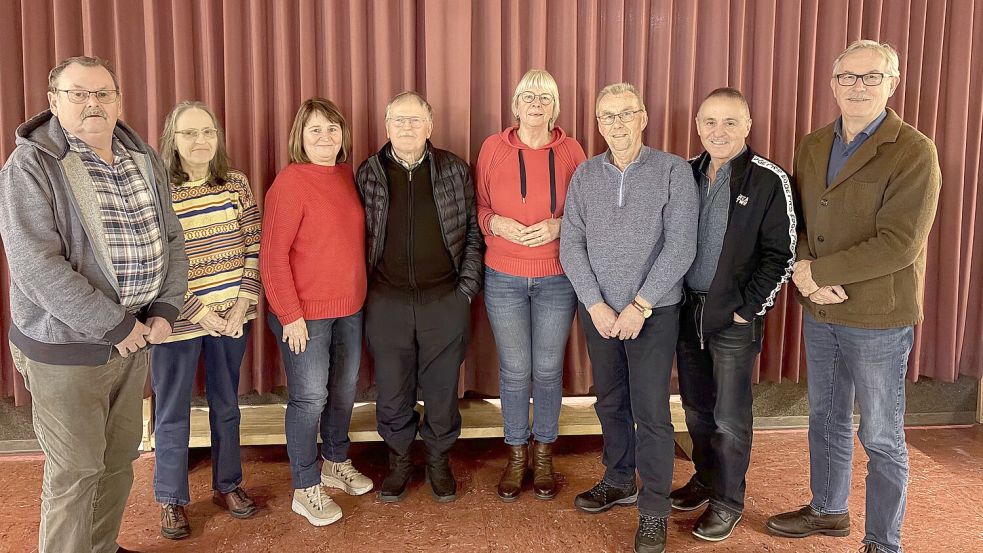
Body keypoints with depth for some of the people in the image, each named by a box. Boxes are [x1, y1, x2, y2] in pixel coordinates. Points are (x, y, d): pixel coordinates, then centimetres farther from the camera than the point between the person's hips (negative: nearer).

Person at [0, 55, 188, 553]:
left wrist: (163, 310, -2)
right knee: (75, 470, 4)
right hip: (65, 347, -6)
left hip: (133, 335, 6)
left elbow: (171, 240, 11)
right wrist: (114, 326, -20)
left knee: (120, 456, 18)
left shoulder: (145, 161, 7)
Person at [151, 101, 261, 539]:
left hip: (233, 317, 4)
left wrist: (242, 306, -7)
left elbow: (254, 247, 1)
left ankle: (227, 484, 35)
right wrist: (201, 314, -14)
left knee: (226, 404, 17)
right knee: (173, 413, 10)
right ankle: (171, 499, 27)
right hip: (179, 321, -3)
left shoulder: (237, 184, 1)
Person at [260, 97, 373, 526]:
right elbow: (273, 255, -15)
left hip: (350, 308, 7)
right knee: (310, 398, 3)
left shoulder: (347, 176, 6)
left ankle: (336, 463, 40)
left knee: (344, 390, 18)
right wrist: (290, 315, -17)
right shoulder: (291, 182, -14)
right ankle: (305, 490, 19)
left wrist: (360, 294, 12)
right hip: (305, 313, -7)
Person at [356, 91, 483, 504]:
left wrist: (467, 287, -1)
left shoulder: (454, 171, 1)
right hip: (387, 303, 1)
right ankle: (399, 460, 31)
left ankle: (439, 460, 30)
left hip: (445, 300, 0)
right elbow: (359, 237, 7)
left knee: (442, 388, 10)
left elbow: (472, 233, 5)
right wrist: (363, 290, 3)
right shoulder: (368, 174, 2)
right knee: (392, 390, 10)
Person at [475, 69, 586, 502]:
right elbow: (478, 206, 8)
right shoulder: (493, 148, 1)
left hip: (556, 278, 0)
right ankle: (516, 456, 26)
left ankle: (543, 456, 28)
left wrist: (559, 225, -12)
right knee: (514, 372, 6)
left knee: (548, 370, 9)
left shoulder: (571, 151, 0)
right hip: (503, 278, 0)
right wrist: (497, 223, -12)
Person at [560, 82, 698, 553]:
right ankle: (619, 481, 35)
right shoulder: (585, 175, 5)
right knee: (610, 402, 15)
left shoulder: (673, 171, -6)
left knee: (651, 411, -1)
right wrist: (595, 304, -9)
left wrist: (639, 306, -15)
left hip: (653, 311, -4)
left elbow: (680, 247, -11)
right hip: (597, 311, 4)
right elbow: (571, 244, 2)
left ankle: (653, 510, 13)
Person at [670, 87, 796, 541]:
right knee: (695, 407, 16)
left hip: (735, 318, -5)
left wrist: (747, 309, -12)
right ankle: (705, 479, 35)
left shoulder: (769, 181, -11)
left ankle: (728, 501, 20)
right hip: (686, 310, 5)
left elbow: (780, 255, -10)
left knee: (729, 417, 3)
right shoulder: (687, 173, 5)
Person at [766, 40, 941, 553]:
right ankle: (827, 511, 39)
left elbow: (899, 245, -21)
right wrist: (801, 273, -12)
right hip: (819, 311, 6)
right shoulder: (812, 146, 7)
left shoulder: (914, 153, -13)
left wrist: (815, 271, -18)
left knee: (881, 438, 6)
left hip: (878, 318, -6)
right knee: (826, 420, 20)